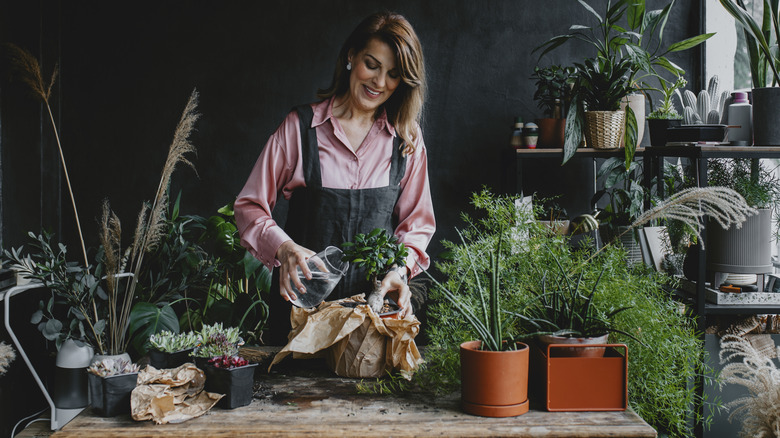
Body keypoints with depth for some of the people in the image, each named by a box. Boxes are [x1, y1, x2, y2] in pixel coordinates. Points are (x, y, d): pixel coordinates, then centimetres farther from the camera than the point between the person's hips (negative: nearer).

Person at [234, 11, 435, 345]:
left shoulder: (407, 140, 8)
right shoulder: (301, 126, 2)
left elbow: (417, 221, 11)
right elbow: (249, 205, 2)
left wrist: (399, 270, -8)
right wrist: (284, 247, -16)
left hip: (376, 300, 2)